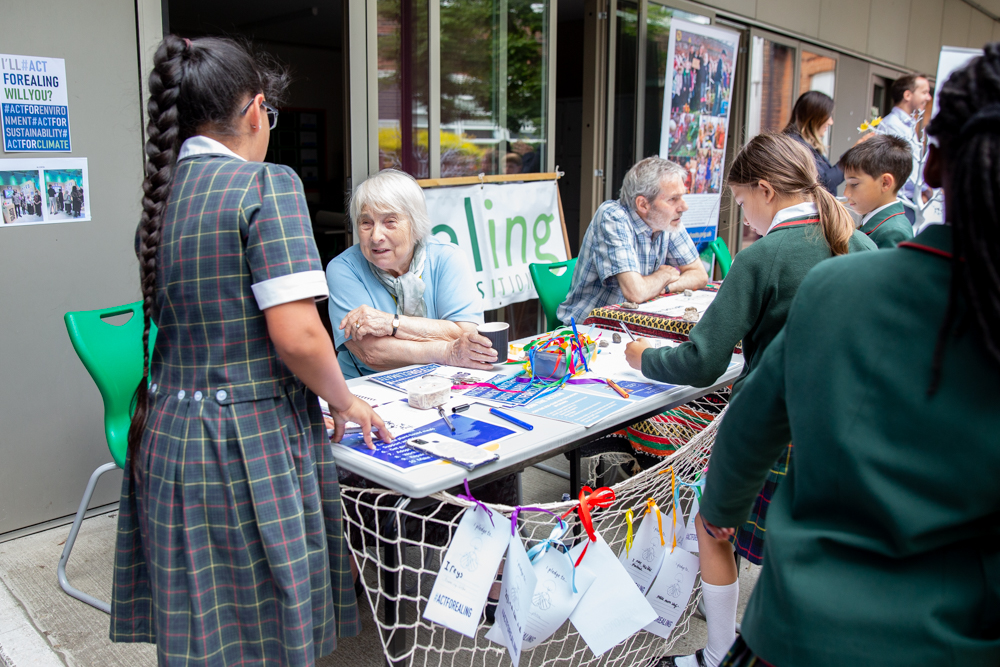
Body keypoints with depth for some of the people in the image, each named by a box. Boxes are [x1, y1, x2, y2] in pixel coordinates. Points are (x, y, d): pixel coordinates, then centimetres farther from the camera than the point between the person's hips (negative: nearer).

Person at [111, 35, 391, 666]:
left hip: (166, 431, 7)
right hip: (251, 440, -7)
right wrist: (346, 401, -3)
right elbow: (296, 335, -21)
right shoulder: (268, 185, -13)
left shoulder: (160, 197, 9)